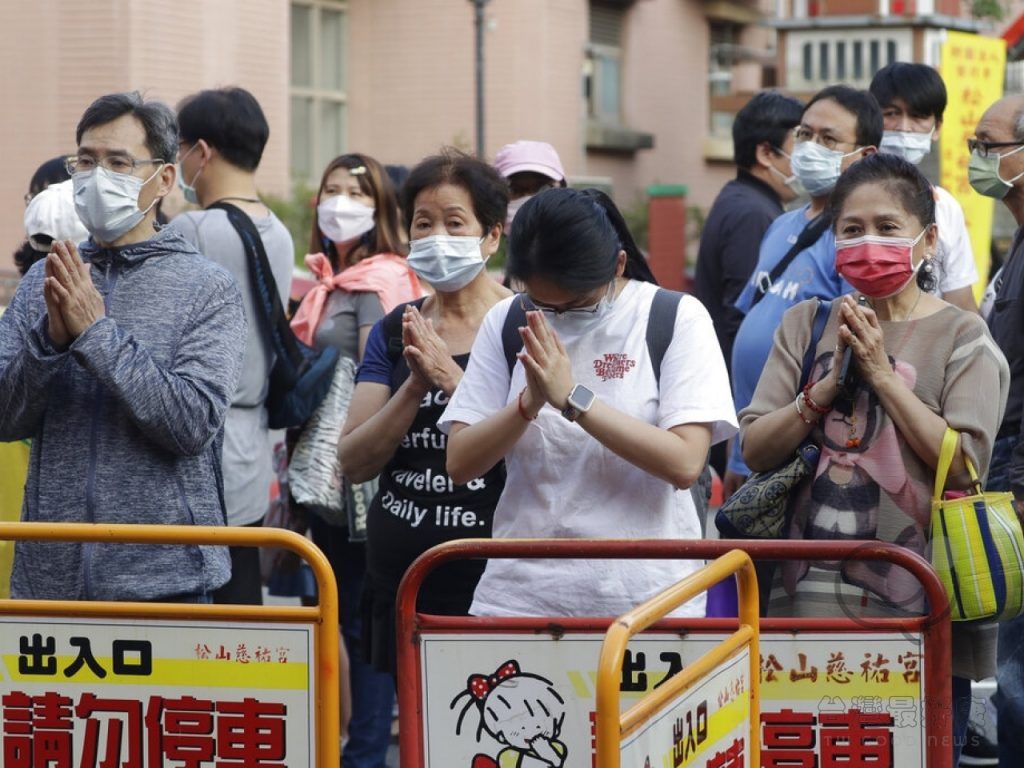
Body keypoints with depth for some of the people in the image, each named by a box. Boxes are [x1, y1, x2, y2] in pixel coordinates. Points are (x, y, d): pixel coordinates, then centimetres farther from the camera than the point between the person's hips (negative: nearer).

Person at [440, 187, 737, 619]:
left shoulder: (676, 319, -4)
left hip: (646, 597, -2)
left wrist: (573, 397, -19)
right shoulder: (507, 322, 5)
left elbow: (685, 463, -15)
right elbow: (460, 465, 1)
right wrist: (529, 403, -16)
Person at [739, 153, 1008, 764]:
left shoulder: (961, 338, 0)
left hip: (919, 607, -3)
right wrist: (829, 385, -10)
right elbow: (756, 450, 4)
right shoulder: (806, 326, 10)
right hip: (810, 598, 3)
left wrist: (882, 375, -11)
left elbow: (964, 467, -12)